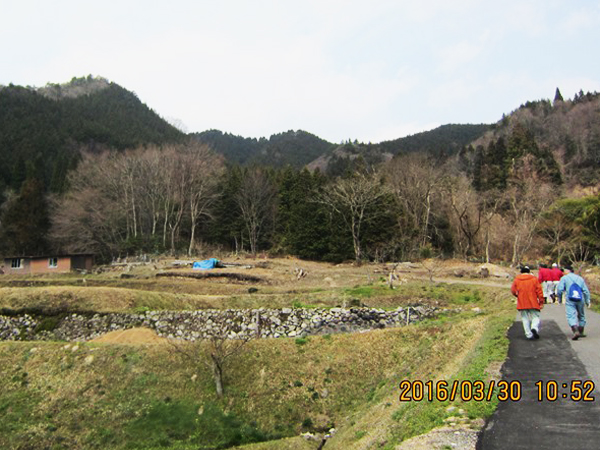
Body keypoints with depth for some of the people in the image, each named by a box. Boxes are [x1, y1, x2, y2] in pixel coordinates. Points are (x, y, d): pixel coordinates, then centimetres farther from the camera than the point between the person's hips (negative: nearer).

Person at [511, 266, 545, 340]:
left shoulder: (516, 280, 3)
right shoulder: (534, 279, 0)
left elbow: (513, 291, 4)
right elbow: (539, 291, -2)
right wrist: (541, 302, 2)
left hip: (522, 303, 1)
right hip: (533, 303, -1)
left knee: (525, 319, 8)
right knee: (535, 317, 7)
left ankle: (529, 334, 3)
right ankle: (534, 328, -21)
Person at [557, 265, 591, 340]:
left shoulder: (564, 278, 4)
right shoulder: (580, 278, 16)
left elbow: (560, 289, -5)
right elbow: (586, 291, 10)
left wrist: (559, 299, 6)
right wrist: (587, 301, 14)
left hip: (570, 301, -4)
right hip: (580, 300, 4)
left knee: (571, 316, -10)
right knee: (581, 316, 20)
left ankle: (576, 331, -29)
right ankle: (581, 332, 25)